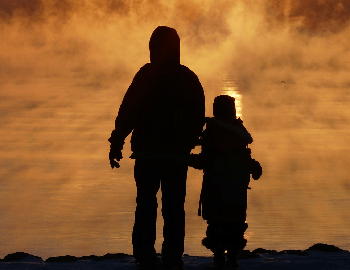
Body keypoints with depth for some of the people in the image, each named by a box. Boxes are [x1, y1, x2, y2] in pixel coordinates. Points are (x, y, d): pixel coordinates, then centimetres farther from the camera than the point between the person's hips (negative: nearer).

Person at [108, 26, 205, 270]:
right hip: (178, 156, 3)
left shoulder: (147, 75, -6)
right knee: (174, 208, 7)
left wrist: (116, 144, -5)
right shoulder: (190, 79, 8)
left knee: (146, 205, 4)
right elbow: (199, 119, 13)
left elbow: (128, 112, -10)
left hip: (148, 153, -3)